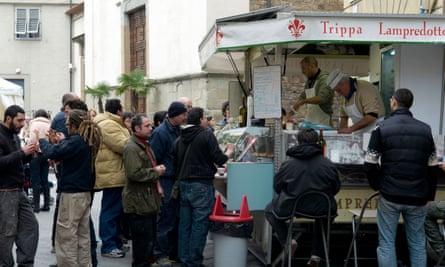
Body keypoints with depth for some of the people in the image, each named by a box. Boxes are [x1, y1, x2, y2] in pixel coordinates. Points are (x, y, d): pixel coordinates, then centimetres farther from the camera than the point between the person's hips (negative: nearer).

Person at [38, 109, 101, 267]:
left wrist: (42, 139, -4)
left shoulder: (75, 141, -19)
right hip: (85, 193, 9)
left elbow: (52, 153, -22)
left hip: (72, 194, -9)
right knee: (83, 236, 14)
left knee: (66, 238, -1)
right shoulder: (88, 141, 9)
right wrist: (57, 143, 6)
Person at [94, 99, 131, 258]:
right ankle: (108, 246, -2)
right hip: (113, 175, -11)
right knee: (111, 211, -6)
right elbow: (123, 145, -22)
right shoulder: (108, 125, -16)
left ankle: (116, 242, 26)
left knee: (116, 210, 17)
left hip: (115, 175, 11)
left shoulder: (111, 124, 20)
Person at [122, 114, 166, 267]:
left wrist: (156, 181, 16)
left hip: (149, 200, 10)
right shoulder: (131, 148, -16)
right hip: (138, 203, -10)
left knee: (150, 237, 17)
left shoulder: (145, 145, 18)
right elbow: (134, 173, -28)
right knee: (143, 239, -6)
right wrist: (156, 172, -15)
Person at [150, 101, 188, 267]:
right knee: (165, 220, -1)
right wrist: (157, 183, -17)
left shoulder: (179, 131, 12)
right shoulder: (160, 133, -12)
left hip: (178, 181, 7)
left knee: (176, 219, 12)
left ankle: (174, 252, 22)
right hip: (166, 183, -7)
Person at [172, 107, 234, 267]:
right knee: (200, 224, -1)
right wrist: (229, 152, 8)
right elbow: (219, 160, -11)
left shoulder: (179, 140, 10)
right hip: (201, 185, -6)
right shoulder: (207, 135, -9)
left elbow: (175, 164, 14)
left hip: (183, 185, 7)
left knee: (184, 224, 11)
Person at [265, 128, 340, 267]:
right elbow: (335, 189, 4)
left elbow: (277, 187, 1)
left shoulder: (287, 164, -8)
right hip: (321, 210, 1)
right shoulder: (329, 165, -7)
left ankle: (286, 240, 6)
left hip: (291, 208, -1)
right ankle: (316, 255, 31)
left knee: (270, 210, 28)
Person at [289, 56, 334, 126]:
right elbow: (302, 97, 23)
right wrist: (290, 113, 13)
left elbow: (322, 98, -22)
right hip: (309, 121, 7)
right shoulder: (309, 81, 16)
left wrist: (303, 101, -22)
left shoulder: (325, 78, -10)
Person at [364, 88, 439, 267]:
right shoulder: (425, 129, 5)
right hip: (417, 197, 2)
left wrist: (377, 185, 11)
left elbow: (370, 164, -5)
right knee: (417, 244, 11)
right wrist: (429, 195, 15)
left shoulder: (382, 128, -3)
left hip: (390, 195, -2)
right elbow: (432, 168, 7)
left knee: (387, 243, 5)